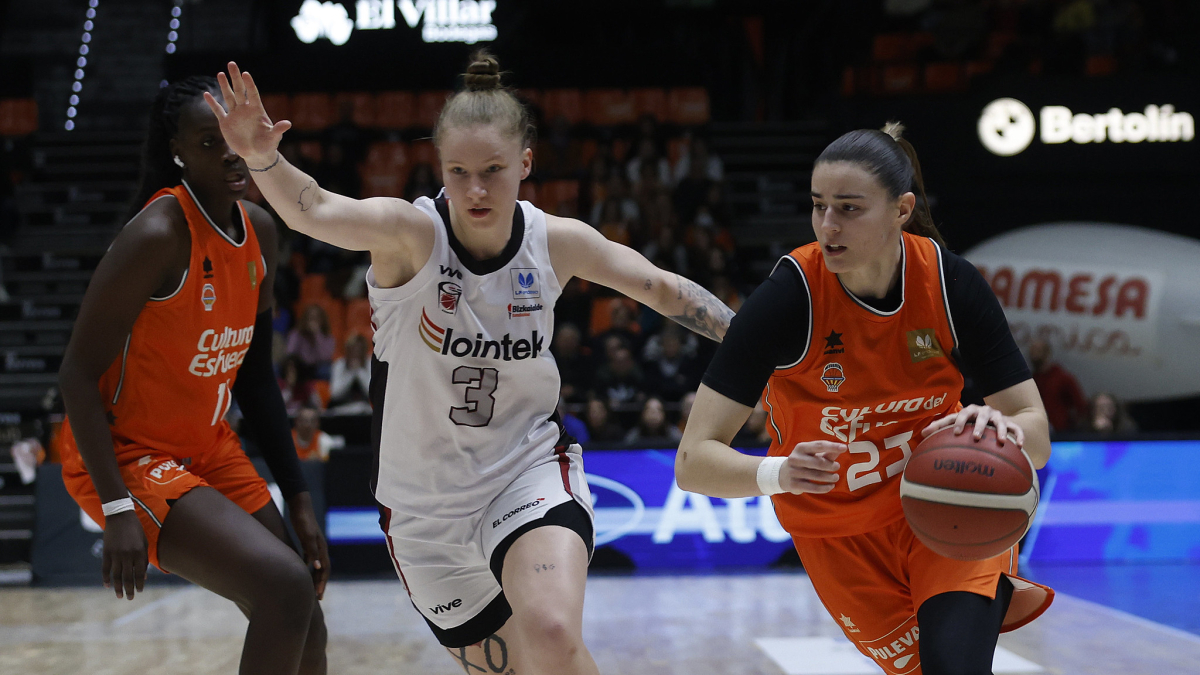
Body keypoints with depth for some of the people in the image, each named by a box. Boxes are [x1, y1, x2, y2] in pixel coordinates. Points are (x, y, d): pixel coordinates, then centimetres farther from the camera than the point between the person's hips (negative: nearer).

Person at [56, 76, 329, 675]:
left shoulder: (261, 232, 1)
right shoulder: (158, 234, -24)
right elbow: (78, 376, -21)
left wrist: (297, 498, 8)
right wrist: (117, 510, -27)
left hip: (208, 447, 8)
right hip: (126, 456, -8)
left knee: (303, 626, 8)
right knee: (286, 586, -23)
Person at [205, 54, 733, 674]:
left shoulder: (557, 242, -9)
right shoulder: (409, 233, -19)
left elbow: (662, 289, 4)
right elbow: (314, 211, -38)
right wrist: (261, 158, -58)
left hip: (528, 468, 0)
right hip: (424, 501, 0)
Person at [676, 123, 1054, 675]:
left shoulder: (950, 282, -18)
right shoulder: (789, 294, -25)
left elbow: (1036, 441, -14)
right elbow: (693, 461, -27)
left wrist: (999, 428, -38)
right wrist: (776, 473, -48)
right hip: (840, 535, 0)